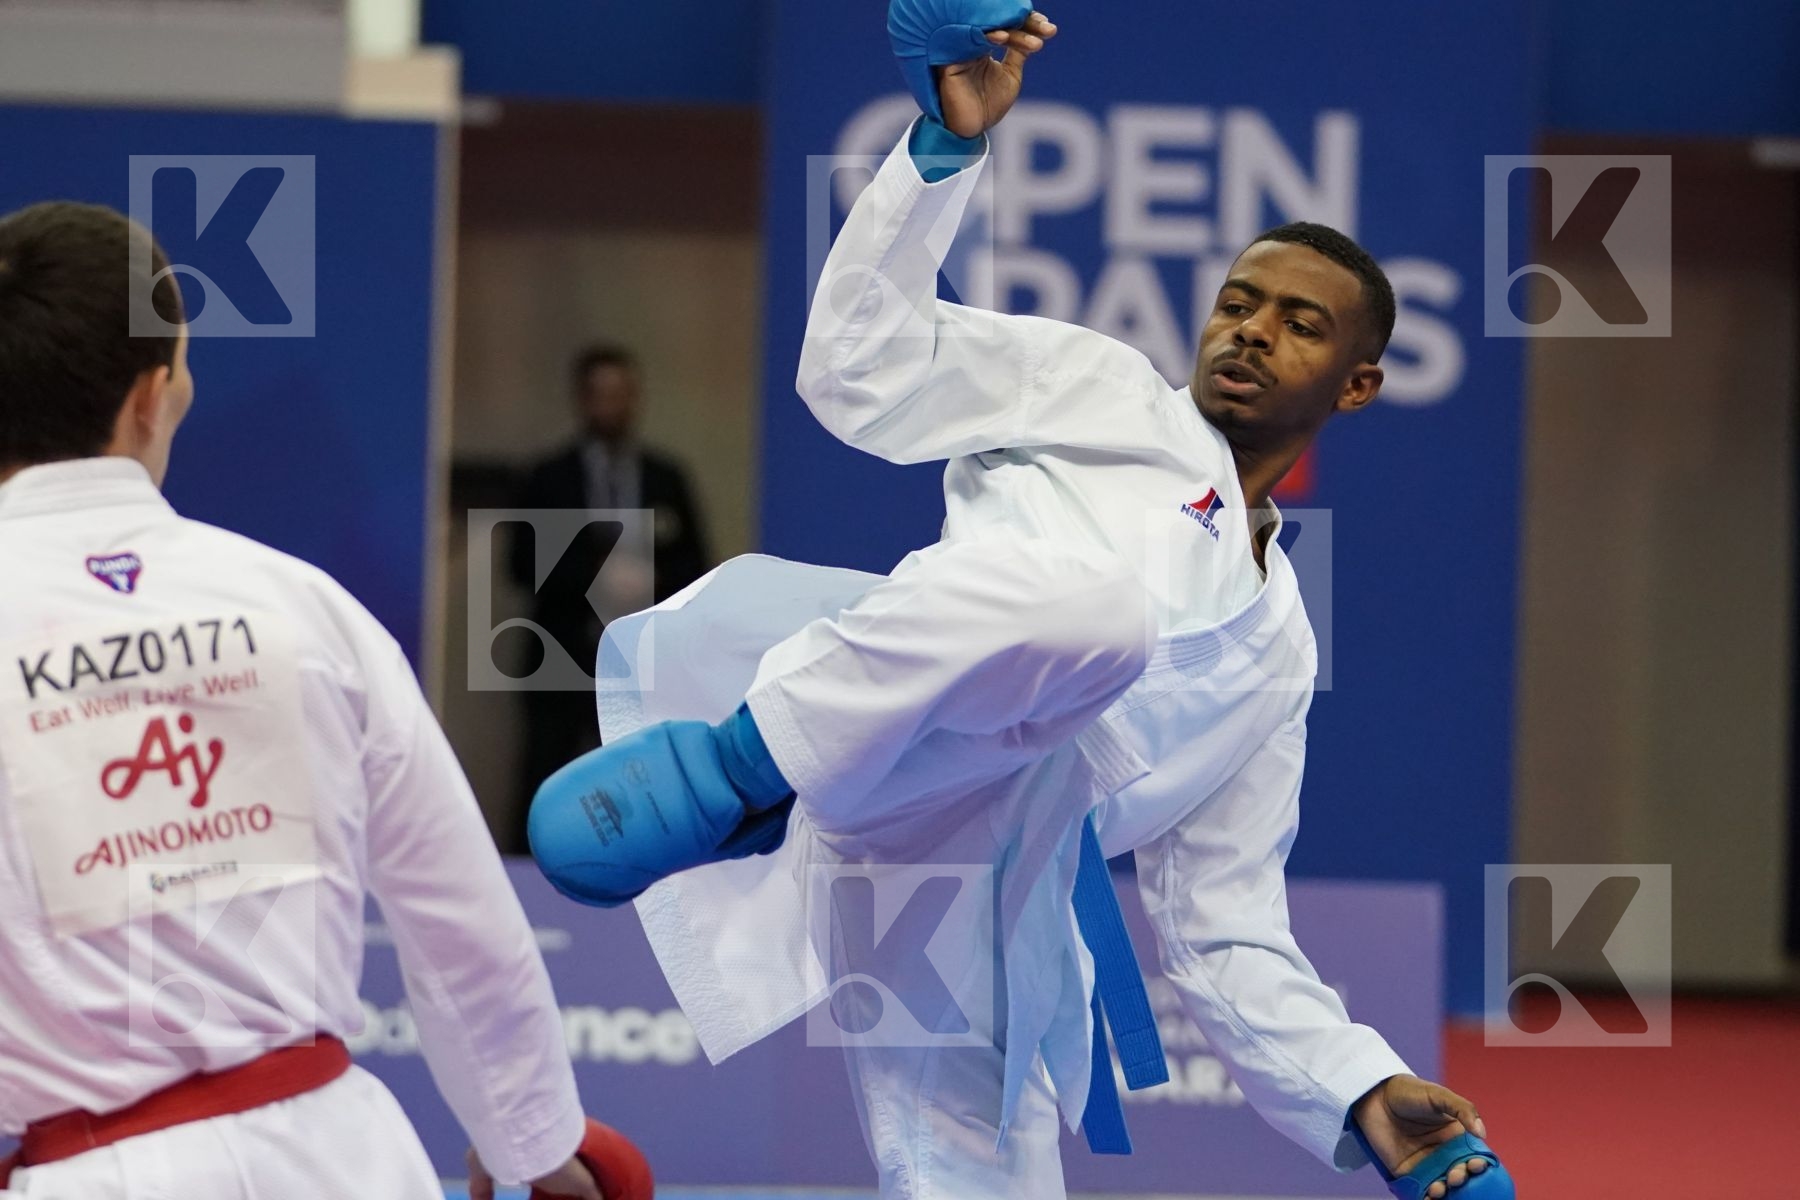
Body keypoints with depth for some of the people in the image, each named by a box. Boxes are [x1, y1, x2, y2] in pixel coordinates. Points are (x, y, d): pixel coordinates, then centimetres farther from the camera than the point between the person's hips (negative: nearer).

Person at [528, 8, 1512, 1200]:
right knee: (1090, 591, -33)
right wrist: (949, 143, -2)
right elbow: (861, 360, 8)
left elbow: (1224, 931, 28)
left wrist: (1367, 1099, 13)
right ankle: (737, 769, -22)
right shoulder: (1103, 393, 23)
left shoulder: (1276, 654, 32)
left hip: (977, 928, 5)